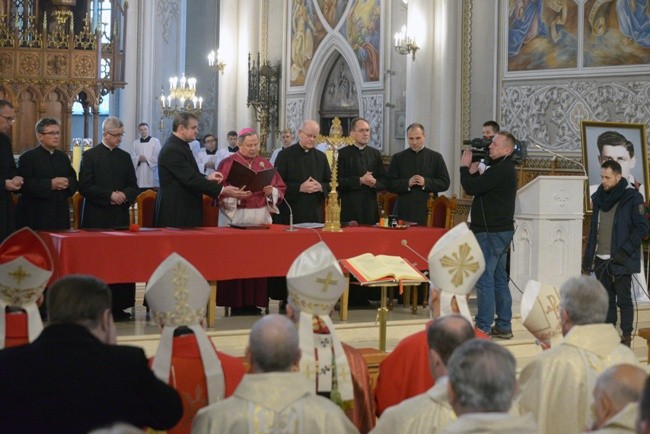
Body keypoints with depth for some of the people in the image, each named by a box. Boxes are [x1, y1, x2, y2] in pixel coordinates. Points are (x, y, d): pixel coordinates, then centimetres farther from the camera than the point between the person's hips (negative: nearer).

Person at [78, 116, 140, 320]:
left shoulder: (125, 157, 15)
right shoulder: (90, 156, 1)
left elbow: (133, 186, 16)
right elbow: (84, 187, -6)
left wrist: (125, 195, -6)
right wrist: (110, 195, -12)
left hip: (121, 217, 4)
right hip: (97, 218, -4)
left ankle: (119, 306, 2)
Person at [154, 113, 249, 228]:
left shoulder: (179, 146, 14)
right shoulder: (172, 150, -19)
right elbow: (190, 179, -24)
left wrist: (207, 178, 4)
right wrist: (222, 190, -24)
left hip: (185, 209, 10)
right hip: (175, 212, -10)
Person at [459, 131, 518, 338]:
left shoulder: (501, 170, -17)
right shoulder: (503, 168, 17)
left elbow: (471, 188, -21)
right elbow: (479, 188, 19)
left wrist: (465, 167, -5)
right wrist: (473, 172, 5)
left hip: (491, 232, -11)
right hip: (500, 230, 11)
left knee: (484, 278, -8)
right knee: (498, 278, 14)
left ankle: (483, 327, -7)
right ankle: (503, 326, 19)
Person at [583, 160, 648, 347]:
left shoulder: (632, 198, -8)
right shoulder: (599, 197, 12)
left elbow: (642, 228, -10)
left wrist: (625, 251, -18)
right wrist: (588, 255, 14)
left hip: (621, 261, -6)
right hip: (601, 260, 6)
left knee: (624, 299, 0)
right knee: (606, 300, 10)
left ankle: (626, 337, 8)